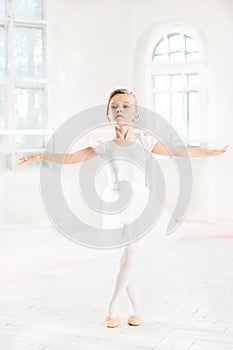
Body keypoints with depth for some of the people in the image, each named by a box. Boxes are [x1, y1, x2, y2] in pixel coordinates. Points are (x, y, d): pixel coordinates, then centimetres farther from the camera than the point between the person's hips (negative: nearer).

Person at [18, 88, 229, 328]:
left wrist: (213, 152, 7)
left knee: (130, 253, -8)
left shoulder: (143, 143, 3)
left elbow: (178, 152, 7)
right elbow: (69, 158, 3)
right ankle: (136, 308, 17)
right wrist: (41, 156, -9)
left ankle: (112, 307, 3)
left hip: (138, 202, 0)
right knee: (125, 256, 3)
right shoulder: (104, 145, 3)